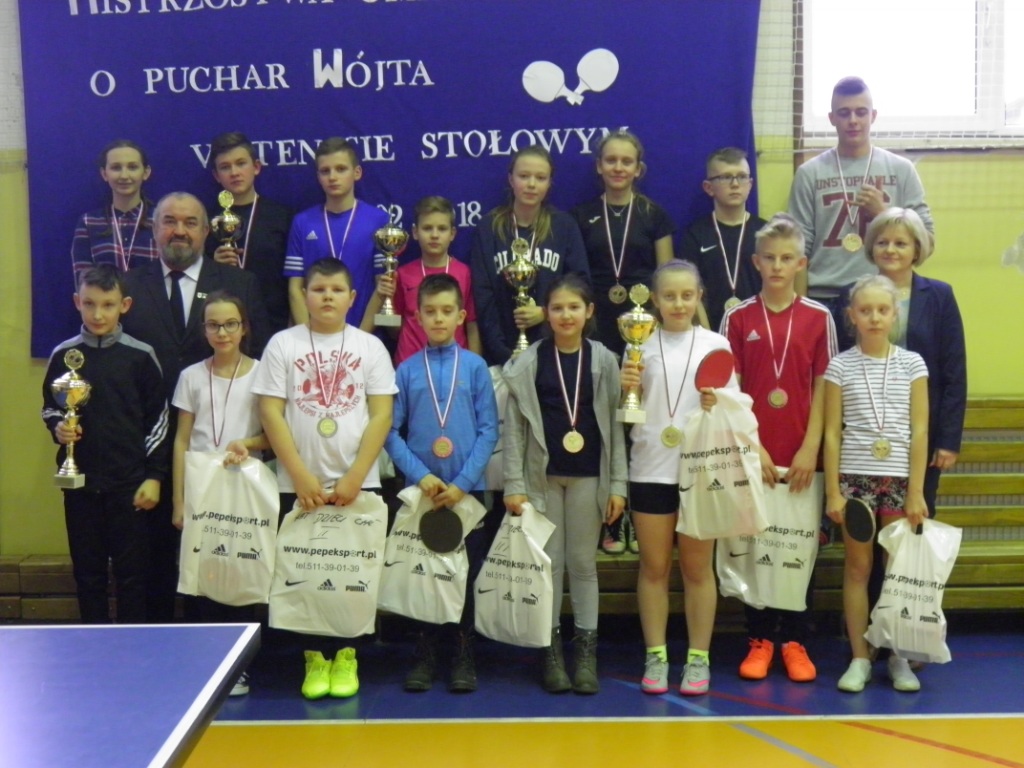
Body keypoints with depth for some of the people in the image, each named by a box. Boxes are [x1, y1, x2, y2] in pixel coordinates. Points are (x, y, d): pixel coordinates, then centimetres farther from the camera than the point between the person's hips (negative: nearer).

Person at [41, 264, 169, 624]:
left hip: (130, 483, -2)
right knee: (87, 569, 10)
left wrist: (153, 476, -3)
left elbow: (158, 418, 0)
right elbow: (49, 407, 14)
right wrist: (59, 427, -9)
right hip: (80, 481, 2)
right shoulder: (63, 355, 1)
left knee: (131, 570, 3)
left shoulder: (140, 356, -4)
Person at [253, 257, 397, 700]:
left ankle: (346, 656, 16)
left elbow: (381, 416, -1)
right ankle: (314, 658, 16)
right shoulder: (283, 345, 3)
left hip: (358, 485, 0)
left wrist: (355, 478, -10)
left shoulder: (370, 346, 4)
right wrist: (301, 477, -9)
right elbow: (270, 413, -2)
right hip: (298, 485, 0)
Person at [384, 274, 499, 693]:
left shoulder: (475, 367, 0)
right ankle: (425, 655, 20)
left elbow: (489, 430, -3)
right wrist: (420, 475, -13)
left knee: (466, 574, 6)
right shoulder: (406, 370, 3)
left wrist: (463, 482, -12)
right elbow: (391, 431, 0)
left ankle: (464, 655, 18)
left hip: (468, 490, -1)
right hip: (420, 490, 1)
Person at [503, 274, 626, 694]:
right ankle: (551, 651, 16)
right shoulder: (528, 362, 0)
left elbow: (614, 424, 1)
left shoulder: (604, 361, 1)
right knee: (549, 563, 6)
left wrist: (618, 483, -3)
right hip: (543, 475, 0)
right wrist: (514, 484, -7)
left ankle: (586, 651, 16)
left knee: (583, 563, 8)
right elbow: (514, 426, -1)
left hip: (588, 476, 0)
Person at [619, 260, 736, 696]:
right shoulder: (641, 346, 5)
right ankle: (656, 657, 16)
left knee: (697, 566, 7)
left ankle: (698, 658, 15)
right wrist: (627, 389, -12)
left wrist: (718, 404, -17)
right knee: (654, 566, 7)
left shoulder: (716, 344, 3)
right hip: (651, 470, 1)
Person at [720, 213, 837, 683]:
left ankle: (795, 642, 18)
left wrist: (810, 449, -7)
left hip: (801, 456, 0)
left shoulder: (818, 318, 2)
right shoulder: (737, 319, 2)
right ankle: (760, 640, 18)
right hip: (753, 454, 0)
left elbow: (822, 389, 1)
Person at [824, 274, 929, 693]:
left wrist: (916, 491, -4)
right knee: (858, 568, 5)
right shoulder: (840, 366, 1)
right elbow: (832, 433, 0)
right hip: (855, 476, 0)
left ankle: (898, 657, 18)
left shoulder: (912, 364, 3)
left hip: (900, 478, 1)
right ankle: (860, 658, 14)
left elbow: (919, 431, 1)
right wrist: (832, 491, -4)